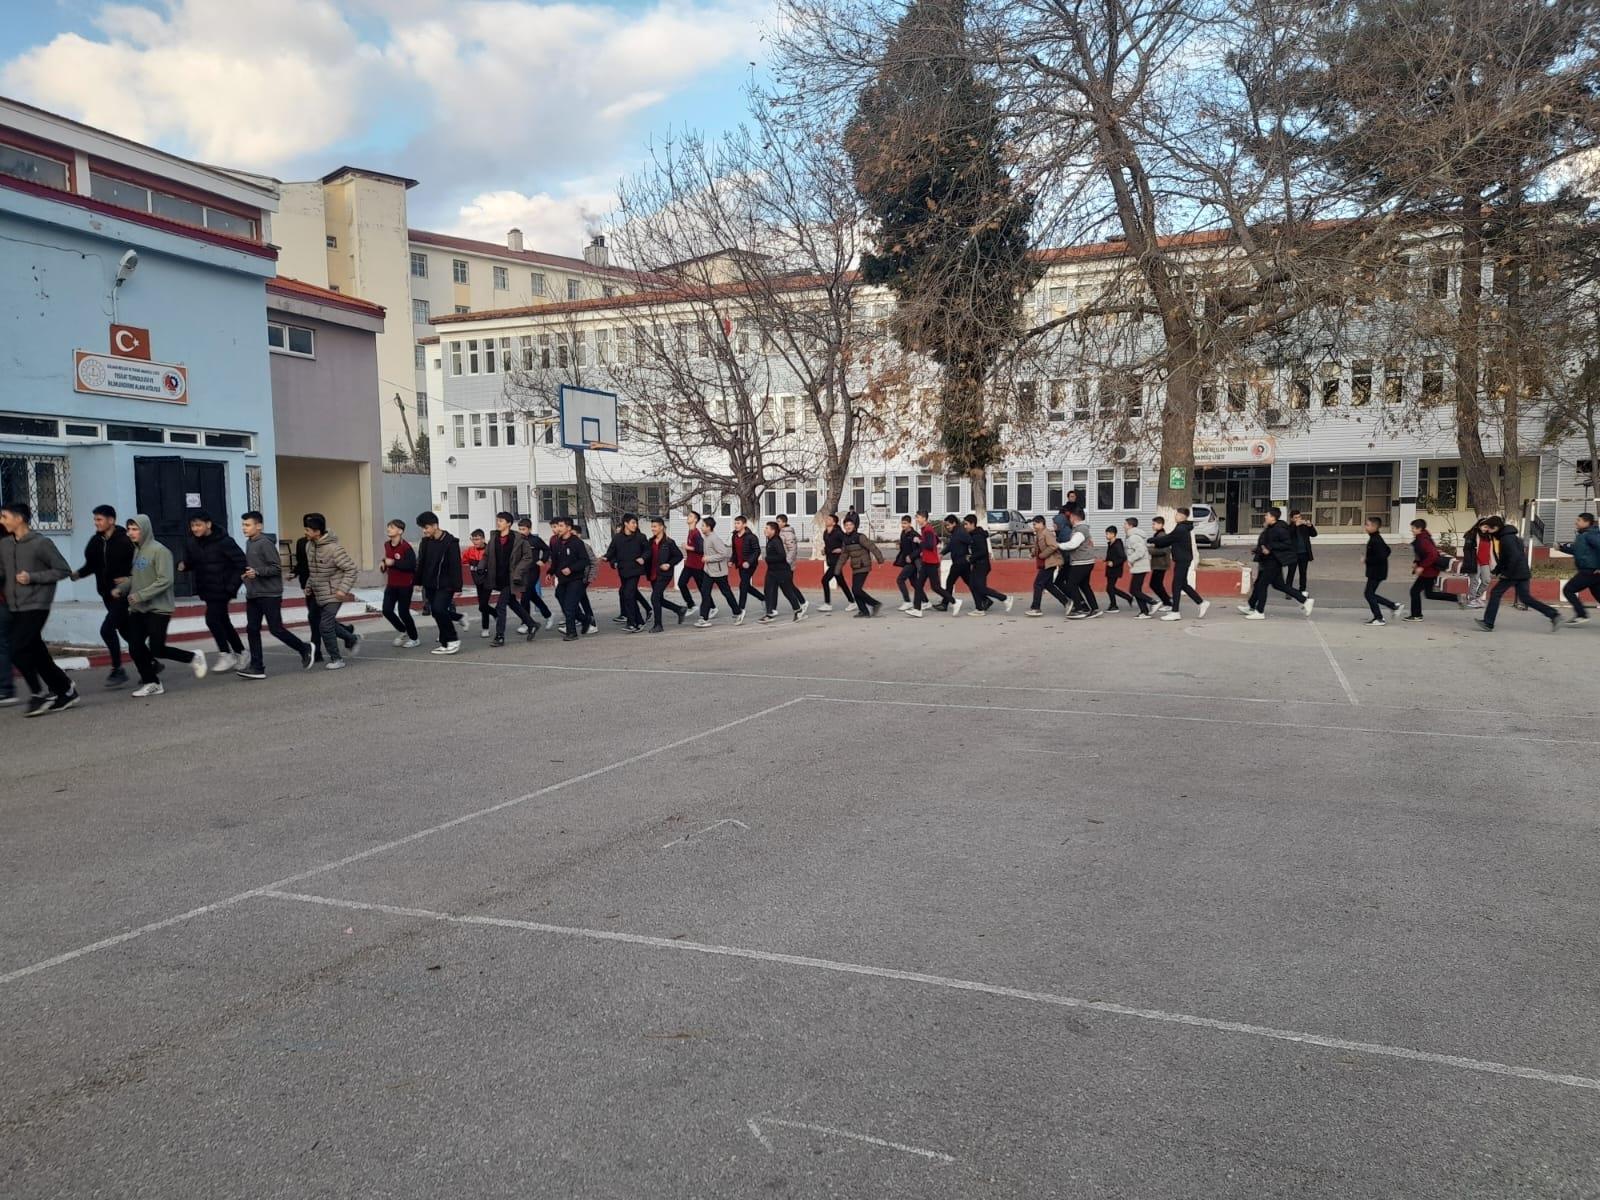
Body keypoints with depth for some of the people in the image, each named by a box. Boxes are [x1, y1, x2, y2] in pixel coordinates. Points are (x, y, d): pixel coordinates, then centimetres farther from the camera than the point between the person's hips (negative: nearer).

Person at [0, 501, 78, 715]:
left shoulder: (41, 543, -9)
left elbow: (63, 570, -7)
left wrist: (33, 577, -14)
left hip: (36, 606, -7)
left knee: (19, 651, -12)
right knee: (37, 653, 8)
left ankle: (42, 693, 1)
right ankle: (65, 690, 17)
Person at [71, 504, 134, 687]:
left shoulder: (124, 541, -15)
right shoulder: (95, 541, 5)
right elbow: (91, 565, 11)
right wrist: (77, 574, -7)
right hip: (107, 594, 7)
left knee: (107, 629, -15)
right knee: (125, 631, 13)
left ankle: (117, 670, -1)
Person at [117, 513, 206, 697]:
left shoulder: (159, 551, -13)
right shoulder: (137, 551, 11)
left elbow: (165, 580, -19)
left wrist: (140, 595, -21)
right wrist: (121, 588, 5)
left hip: (158, 609, -7)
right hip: (137, 610, 7)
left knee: (157, 649, -8)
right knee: (135, 648, 2)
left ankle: (193, 658, 14)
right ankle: (151, 682, 16)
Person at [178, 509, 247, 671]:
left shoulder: (223, 542, -16)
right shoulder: (191, 543, 3)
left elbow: (241, 562, -14)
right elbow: (189, 561, 15)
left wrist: (233, 586, -16)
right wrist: (183, 564, -10)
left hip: (221, 590, -7)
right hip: (206, 590, 7)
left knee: (212, 619, -13)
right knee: (223, 622, 14)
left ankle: (226, 655, 1)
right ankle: (239, 653, 27)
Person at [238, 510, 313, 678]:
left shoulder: (266, 543, -13)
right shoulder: (249, 543, 13)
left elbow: (276, 568, -16)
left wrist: (257, 572, -27)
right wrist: (247, 573, 9)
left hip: (269, 594, -8)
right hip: (252, 595, 8)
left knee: (276, 629, -4)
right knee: (252, 629, 3)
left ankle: (304, 649, 16)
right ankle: (257, 667, 6)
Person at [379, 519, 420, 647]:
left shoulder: (406, 547, -18)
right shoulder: (387, 544, 5)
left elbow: (412, 565, -26)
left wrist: (394, 563, -27)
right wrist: (383, 563, 2)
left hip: (405, 585, -7)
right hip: (391, 584, 7)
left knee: (403, 612, -2)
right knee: (387, 610, 0)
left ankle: (413, 638, 16)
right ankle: (403, 631, 24)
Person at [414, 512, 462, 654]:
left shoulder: (450, 542, -12)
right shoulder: (425, 542, 5)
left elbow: (455, 566, -13)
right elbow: (420, 563, 15)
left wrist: (456, 587, -15)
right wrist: (419, 582, 14)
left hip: (445, 585, -6)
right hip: (430, 585, 6)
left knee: (438, 610, -19)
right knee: (436, 612, 7)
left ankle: (453, 640, -6)